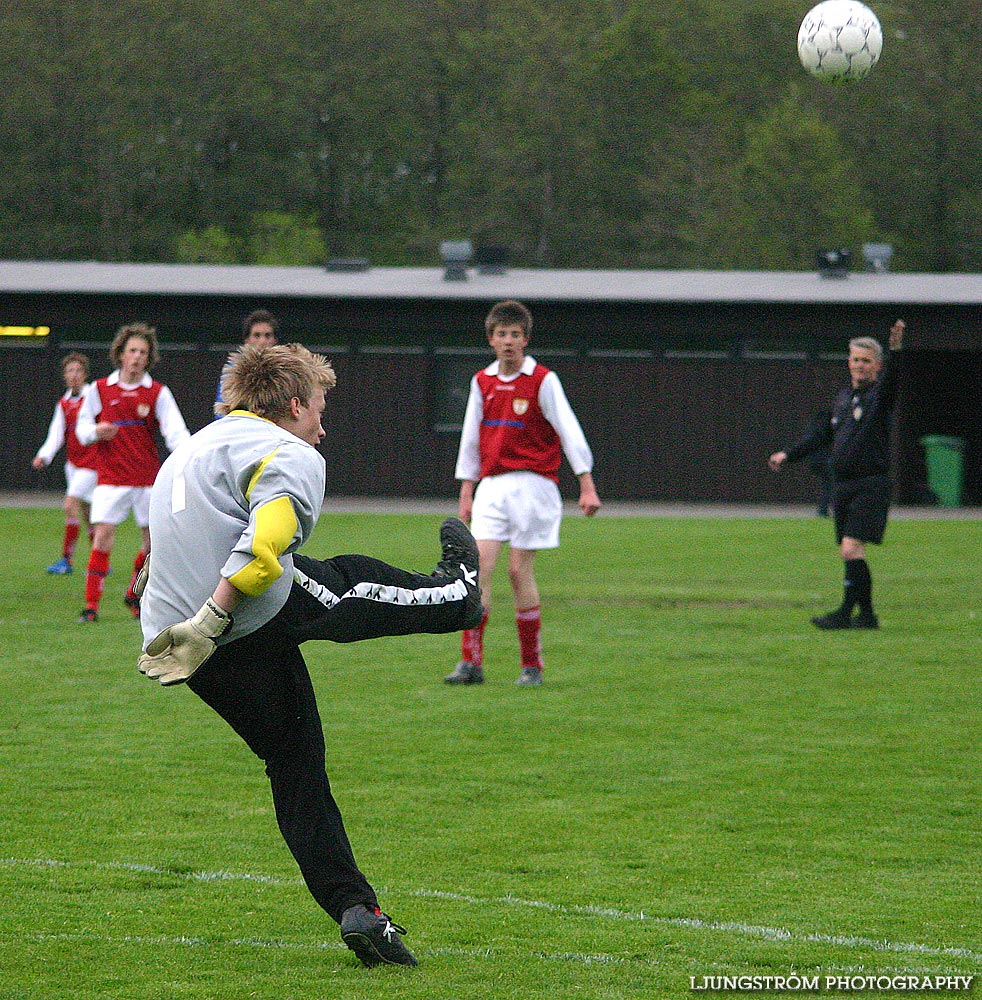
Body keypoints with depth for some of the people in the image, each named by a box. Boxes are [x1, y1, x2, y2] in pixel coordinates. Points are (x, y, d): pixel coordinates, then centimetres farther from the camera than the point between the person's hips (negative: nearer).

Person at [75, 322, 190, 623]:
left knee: (153, 540, 4)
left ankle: (134, 595, 26)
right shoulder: (99, 390, 4)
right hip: (111, 478, -1)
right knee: (103, 536, -13)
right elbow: (83, 428, 10)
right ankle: (91, 604, -10)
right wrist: (96, 432, -14)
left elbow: (175, 430, -9)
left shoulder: (158, 393, 2)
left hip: (148, 478, 1)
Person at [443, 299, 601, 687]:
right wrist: (466, 492, 14)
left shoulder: (543, 381, -5)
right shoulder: (482, 382, 10)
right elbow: (471, 438, 17)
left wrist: (587, 486, -13)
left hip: (532, 483, -4)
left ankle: (532, 666, 6)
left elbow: (569, 431, -7)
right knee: (479, 564, -10)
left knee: (519, 570, -5)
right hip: (492, 484, 4)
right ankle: (471, 662, -10)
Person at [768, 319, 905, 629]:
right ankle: (866, 614, 15)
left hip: (871, 485, -7)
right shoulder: (843, 398, 17)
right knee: (848, 552, 7)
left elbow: (890, 380, -27)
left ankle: (846, 612, -15)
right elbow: (824, 435, 27)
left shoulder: (879, 394, -4)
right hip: (842, 485, 7)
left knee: (852, 548, -16)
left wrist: (895, 351, -44)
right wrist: (788, 455, 26)